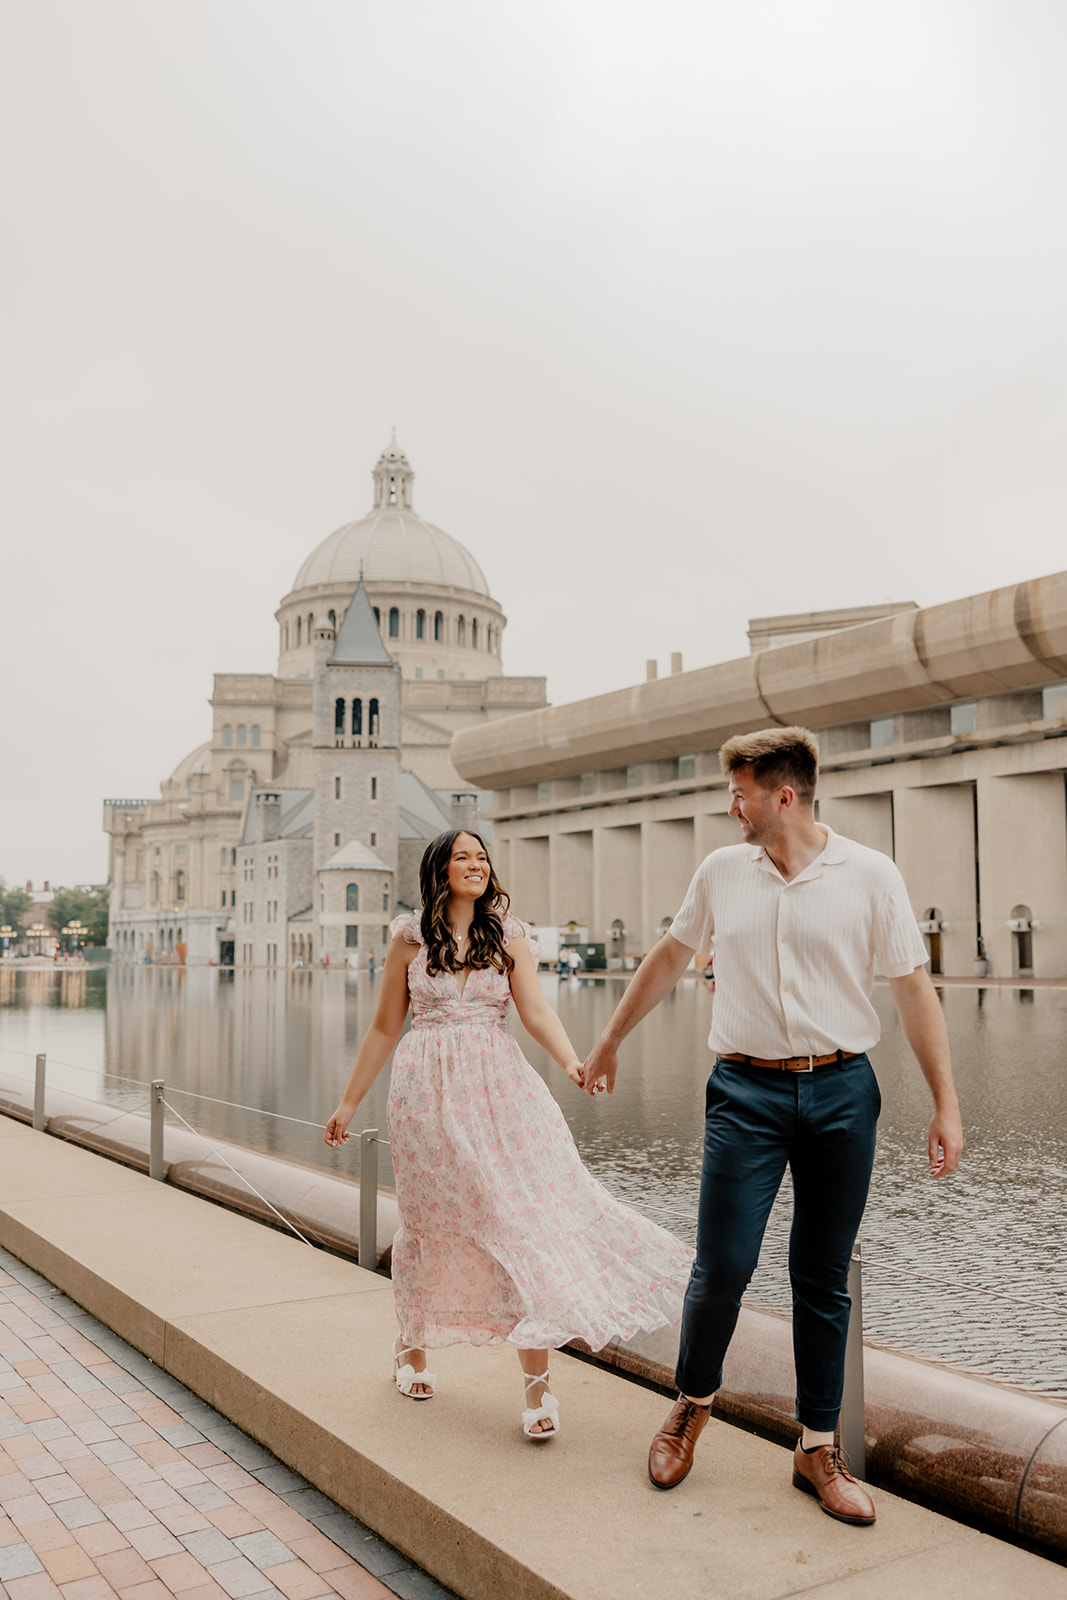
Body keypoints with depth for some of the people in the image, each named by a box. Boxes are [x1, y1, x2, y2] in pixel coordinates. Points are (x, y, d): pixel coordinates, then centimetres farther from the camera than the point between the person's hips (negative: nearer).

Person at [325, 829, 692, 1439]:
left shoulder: (509, 935, 6)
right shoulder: (410, 938, 4)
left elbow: (536, 1009, -6)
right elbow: (385, 1028, 11)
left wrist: (573, 1062, -25)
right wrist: (350, 1103, 12)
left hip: (501, 1088, 1)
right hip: (430, 1090, 0)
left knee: (524, 1216, -9)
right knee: (432, 1224, 7)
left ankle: (538, 1384, -3)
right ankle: (413, 1347, 34)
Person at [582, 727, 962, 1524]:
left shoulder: (871, 875, -2)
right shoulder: (722, 871, 5)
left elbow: (914, 989, 0)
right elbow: (670, 957, 17)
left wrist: (947, 1105, -4)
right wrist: (610, 1040, 25)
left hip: (841, 1092, -1)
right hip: (747, 1091, 1)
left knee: (823, 1278, 8)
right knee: (723, 1265, -2)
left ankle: (818, 1448, 25)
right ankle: (692, 1403, 26)